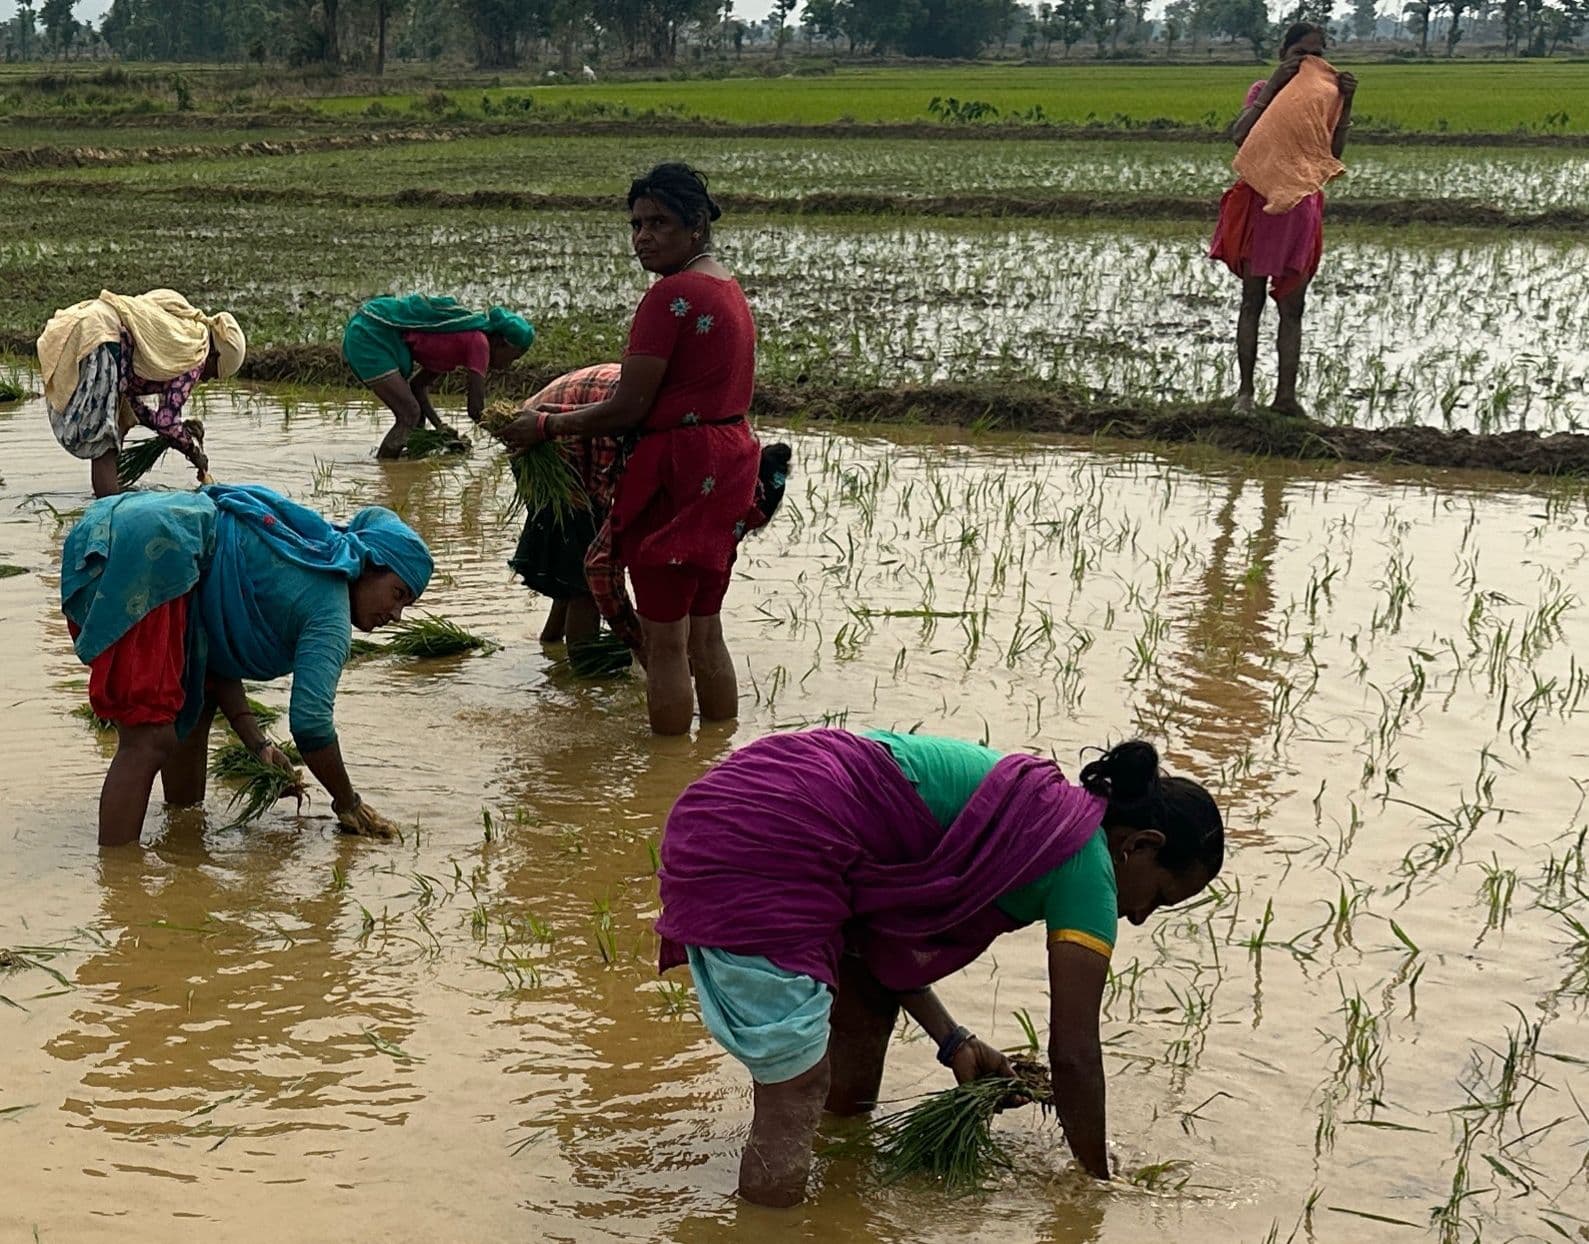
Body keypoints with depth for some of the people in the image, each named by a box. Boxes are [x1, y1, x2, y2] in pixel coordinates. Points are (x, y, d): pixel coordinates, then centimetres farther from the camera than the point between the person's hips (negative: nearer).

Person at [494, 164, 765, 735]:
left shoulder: (672, 293, -17)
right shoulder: (726, 286, 13)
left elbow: (628, 409, -18)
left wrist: (546, 425, -4)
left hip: (680, 470, -10)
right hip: (729, 458, 10)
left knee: (663, 642, 0)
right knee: (704, 633, 18)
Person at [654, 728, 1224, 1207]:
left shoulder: (1032, 808, 21)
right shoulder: (1085, 860, -3)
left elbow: (885, 916, 21)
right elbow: (1074, 1051, -1)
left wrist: (954, 1041, 16)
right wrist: (1100, 1184, 11)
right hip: (755, 854, -10)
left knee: (870, 1008, 24)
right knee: (797, 1088, -8)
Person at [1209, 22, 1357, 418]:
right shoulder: (1264, 90, 2)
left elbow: (1333, 154, -3)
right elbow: (1240, 135, -17)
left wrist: (1345, 105, -13)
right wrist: (1274, 85, -19)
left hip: (1301, 208, 3)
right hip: (1259, 203, -3)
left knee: (1292, 306, 3)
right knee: (1253, 300, 1)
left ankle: (1286, 394, 6)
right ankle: (1245, 391, 6)